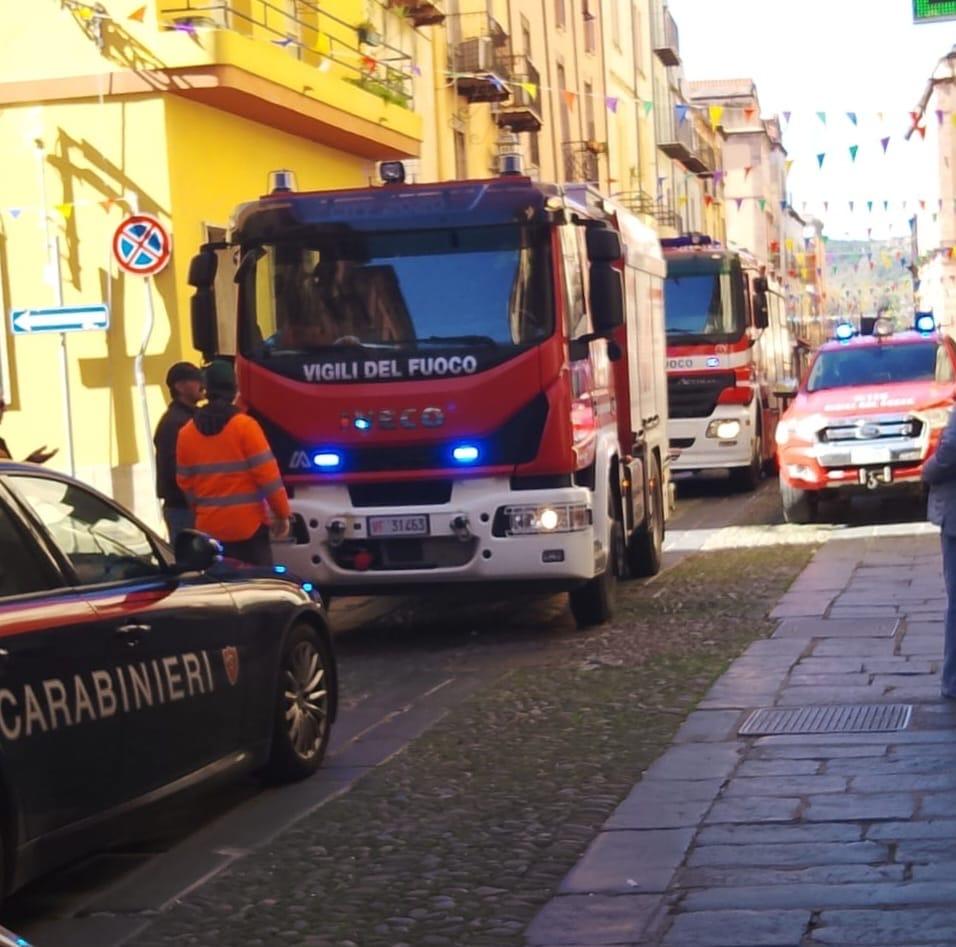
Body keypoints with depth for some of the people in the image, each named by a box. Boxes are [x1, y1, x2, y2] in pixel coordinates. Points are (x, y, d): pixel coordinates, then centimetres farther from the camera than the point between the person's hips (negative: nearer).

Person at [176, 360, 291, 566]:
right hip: (248, 524, -4)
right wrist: (282, 513, -3)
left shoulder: (187, 432, 4)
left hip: (210, 526, 4)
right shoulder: (245, 426, -10)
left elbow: (184, 481, 9)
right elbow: (267, 474, -11)